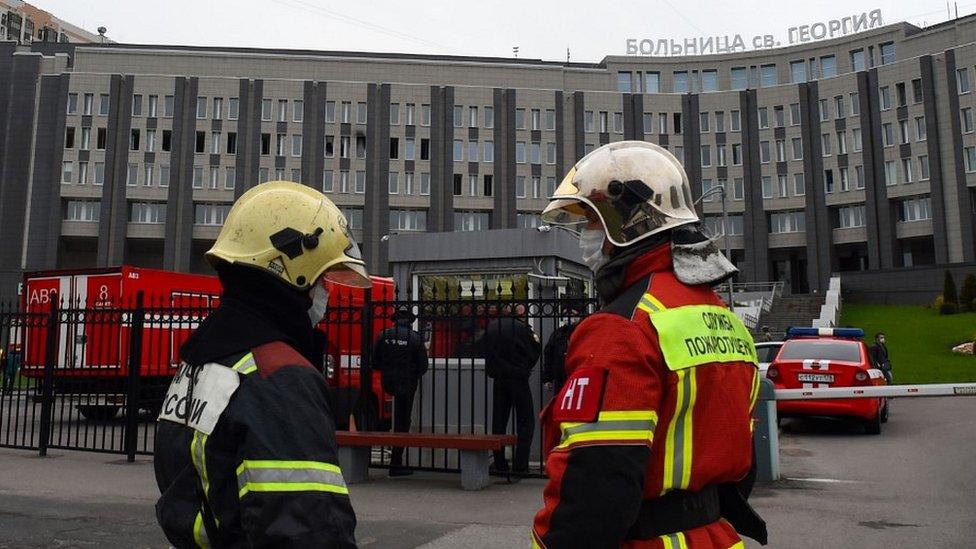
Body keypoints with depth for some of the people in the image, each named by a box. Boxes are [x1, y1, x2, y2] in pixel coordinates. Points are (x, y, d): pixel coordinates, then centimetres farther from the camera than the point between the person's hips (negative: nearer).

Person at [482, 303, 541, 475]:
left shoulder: (491, 327, 3)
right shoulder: (522, 328, -11)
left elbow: (485, 350, 11)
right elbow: (534, 354, -4)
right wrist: (535, 339, 13)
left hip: (498, 381, 5)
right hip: (519, 379, -4)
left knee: (499, 422, 12)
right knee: (526, 422, 5)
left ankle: (500, 464, 13)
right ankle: (520, 464, -1)